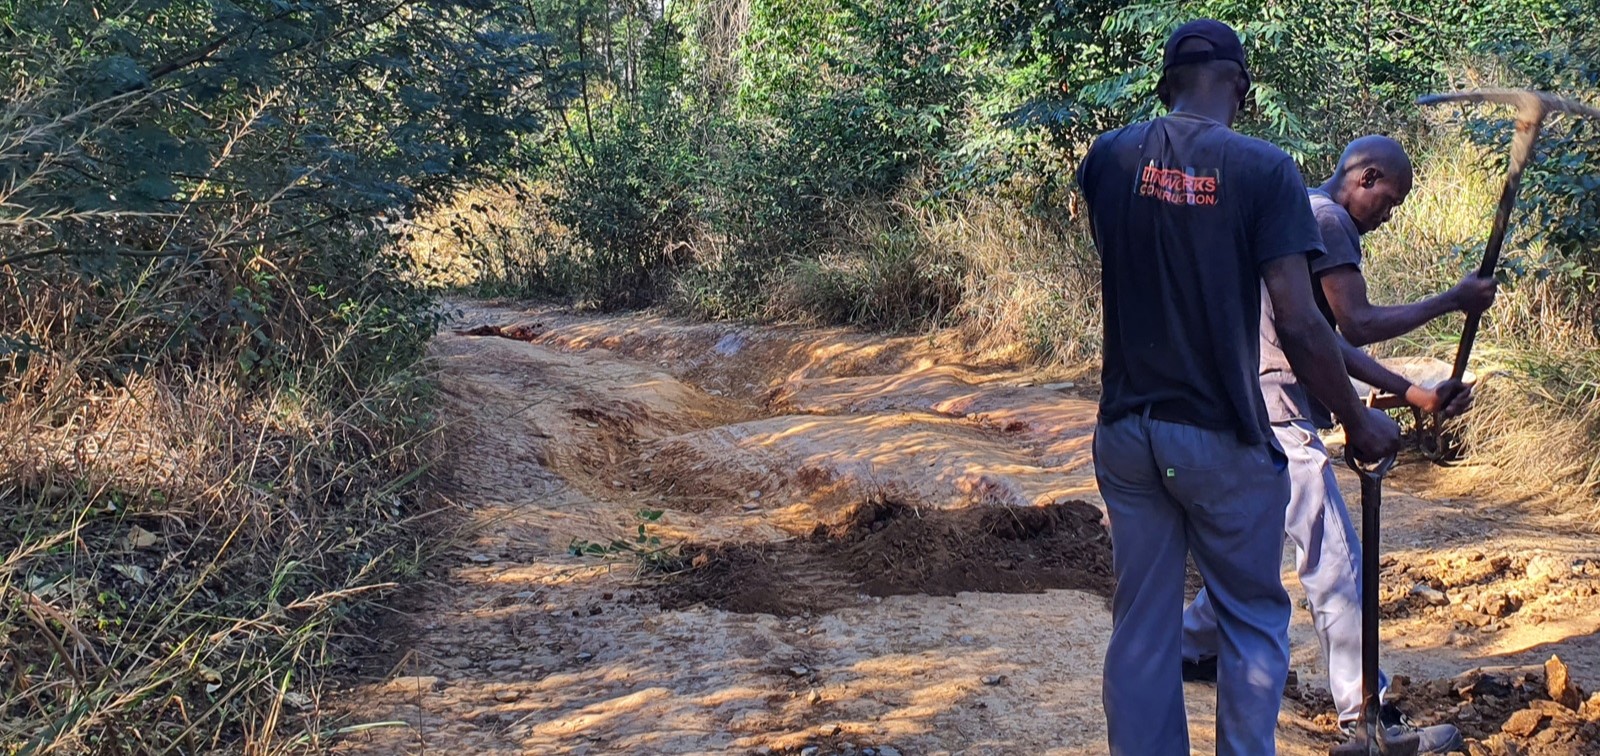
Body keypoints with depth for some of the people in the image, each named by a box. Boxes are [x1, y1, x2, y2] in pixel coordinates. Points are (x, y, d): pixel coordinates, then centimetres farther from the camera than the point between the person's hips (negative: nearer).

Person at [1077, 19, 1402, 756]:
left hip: (1126, 431, 4)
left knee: (1141, 625, 12)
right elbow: (1298, 326, -15)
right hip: (1222, 439, -3)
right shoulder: (1263, 169, -12)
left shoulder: (1107, 158, 0)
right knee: (1253, 620, 13)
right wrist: (1359, 421, -3)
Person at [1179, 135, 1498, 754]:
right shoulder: (1329, 221, -11)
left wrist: (1415, 394, 13)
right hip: (1278, 411, -11)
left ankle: (1193, 649, 38)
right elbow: (1358, 325, -18)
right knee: (1335, 558, -8)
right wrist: (1452, 301, -10)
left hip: (1253, 406, 11)